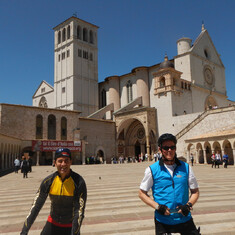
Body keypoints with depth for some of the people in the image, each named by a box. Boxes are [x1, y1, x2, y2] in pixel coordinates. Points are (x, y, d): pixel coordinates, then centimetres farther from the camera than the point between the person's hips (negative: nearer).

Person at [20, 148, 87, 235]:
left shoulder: (78, 182, -21)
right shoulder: (48, 181, -14)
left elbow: (79, 211, -21)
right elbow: (36, 206, -10)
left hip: (70, 227, -2)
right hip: (52, 224, 2)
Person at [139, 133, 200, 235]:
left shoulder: (186, 167, 2)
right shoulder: (152, 170, -4)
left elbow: (195, 191, 9)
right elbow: (142, 193, 2)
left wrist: (188, 205, -9)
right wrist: (157, 206, -11)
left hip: (184, 218, 2)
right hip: (162, 221, -1)